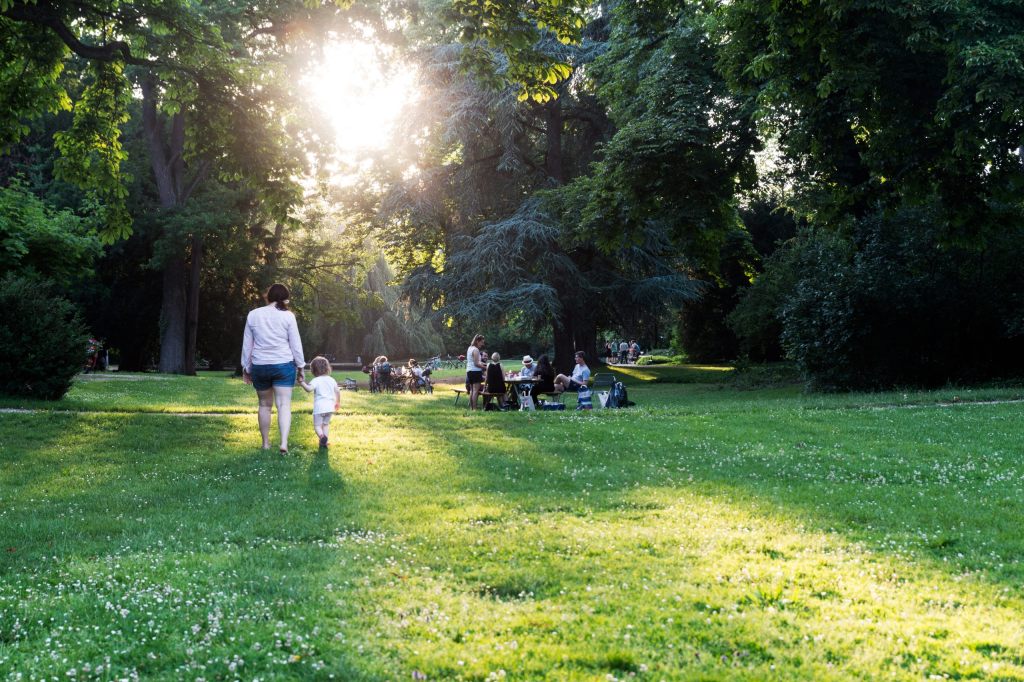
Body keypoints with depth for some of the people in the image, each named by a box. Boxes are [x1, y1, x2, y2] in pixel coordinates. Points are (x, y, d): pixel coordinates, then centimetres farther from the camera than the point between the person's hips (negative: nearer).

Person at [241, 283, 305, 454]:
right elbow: (295, 343, -2)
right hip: (283, 365, -2)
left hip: (260, 366, 2)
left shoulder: (253, 315, 3)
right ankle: (284, 442, -20)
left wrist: (246, 367, 15)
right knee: (284, 404, -5)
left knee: (265, 405, 16)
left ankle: (266, 443, 21)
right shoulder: (288, 316, -4)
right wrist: (300, 366, 7)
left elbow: (247, 344, 7)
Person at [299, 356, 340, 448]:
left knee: (317, 425, 0)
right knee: (326, 424, 19)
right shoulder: (331, 380, 9)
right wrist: (338, 402, 26)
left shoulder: (316, 380, -9)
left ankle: (321, 436, -28)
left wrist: (302, 383, -13)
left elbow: (309, 389, -25)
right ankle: (324, 442, 16)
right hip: (330, 407, 5)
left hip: (319, 407, -5)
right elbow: (338, 391, 13)